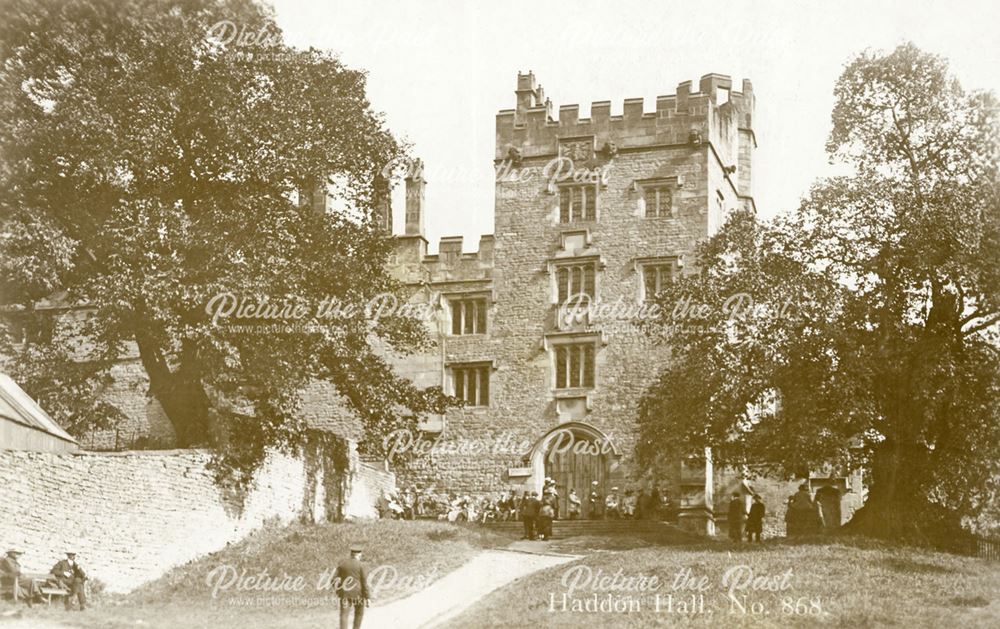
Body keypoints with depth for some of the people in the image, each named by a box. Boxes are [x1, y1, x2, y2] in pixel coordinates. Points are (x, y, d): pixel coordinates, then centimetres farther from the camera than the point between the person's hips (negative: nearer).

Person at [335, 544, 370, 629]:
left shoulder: (342, 564, 1)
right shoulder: (361, 565, -10)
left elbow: (335, 580, 2)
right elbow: (364, 582, -12)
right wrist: (367, 597, -6)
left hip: (345, 593, 2)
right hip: (358, 593, -2)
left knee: (344, 615, 0)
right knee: (359, 613, 21)